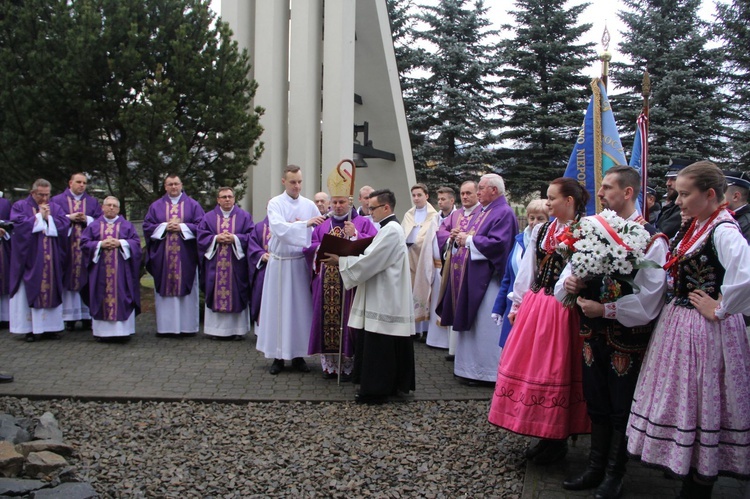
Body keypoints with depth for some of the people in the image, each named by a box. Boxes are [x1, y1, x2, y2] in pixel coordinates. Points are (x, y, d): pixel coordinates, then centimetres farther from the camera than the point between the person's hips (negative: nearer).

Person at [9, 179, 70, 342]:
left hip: (51, 260, 3)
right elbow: (19, 225, -13)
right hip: (29, 259, -3)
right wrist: (39, 216, -8)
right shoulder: (20, 206, 3)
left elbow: (65, 224, -1)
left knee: (51, 291, 4)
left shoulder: (55, 208, 12)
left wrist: (48, 217, -11)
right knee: (29, 292, -2)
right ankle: (29, 328, 2)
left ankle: (49, 327, 9)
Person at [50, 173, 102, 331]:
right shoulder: (57, 200, 9)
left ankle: (87, 316, 5)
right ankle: (69, 318, 3)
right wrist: (69, 217, -13)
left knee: (87, 281, 1)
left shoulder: (93, 202, 14)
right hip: (66, 247, -1)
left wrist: (86, 219, -10)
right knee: (67, 281, -2)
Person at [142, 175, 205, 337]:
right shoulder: (156, 206, 11)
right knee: (164, 290, 2)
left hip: (186, 256, -1)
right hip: (163, 257, 1)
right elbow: (147, 226, 6)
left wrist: (182, 227, -11)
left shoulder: (193, 205, 7)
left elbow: (201, 226, 0)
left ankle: (187, 326, 6)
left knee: (186, 290, 1)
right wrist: (164, 227, -9)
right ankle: (165, 327, 7)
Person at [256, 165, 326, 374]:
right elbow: (278, 228, -21)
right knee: (279, 308, 2)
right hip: (280, 262, -2)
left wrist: (297, 225, -8)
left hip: (302, 262, 3)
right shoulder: (275, 204, -4)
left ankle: (298, 355, 15)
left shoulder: (309, 205, 6)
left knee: (301, 307, 5)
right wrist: (305, 224, -30)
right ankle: (278, 356, 12)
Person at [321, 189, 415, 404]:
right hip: (383, 298, 10)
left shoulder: (391, 230, -17)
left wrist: (340, 260, -10)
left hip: (384, 300, -10)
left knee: (378, 347, -3)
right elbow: (374, 260, 17)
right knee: (386, 347, 15)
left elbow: (369, 262, -19)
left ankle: (376, 390, 4)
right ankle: (389, 385, 23)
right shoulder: (389, 228, 16)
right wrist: (344, 258, 7)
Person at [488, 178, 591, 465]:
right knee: (530, 366, 11)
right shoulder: (541, 231, 10)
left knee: (556, 370, 2)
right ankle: (545, 437, 27)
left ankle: (559, 440, 21)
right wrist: (517, 306, 14)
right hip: (534, 307, 7)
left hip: (562, 311, -7)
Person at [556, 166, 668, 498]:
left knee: (621, 409, 10)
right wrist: (569, 282, -10)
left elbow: (648, 299, -20)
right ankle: (595, 468, 33)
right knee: (596, 405, 18)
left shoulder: (651, 239, -14)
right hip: (593, 333, 6)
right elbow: (574, 267, 12)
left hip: (627, 336, -6)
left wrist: (605, 309, -22)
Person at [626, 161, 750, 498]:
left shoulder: (723, 230, -19)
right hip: (677, 324, 9)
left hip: (703, 331, -9)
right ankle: (683, 469, 35)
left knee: (701, 404, 4)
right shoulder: (693, 227, 9)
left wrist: (720, 309, -25)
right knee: (680, 400, 18)